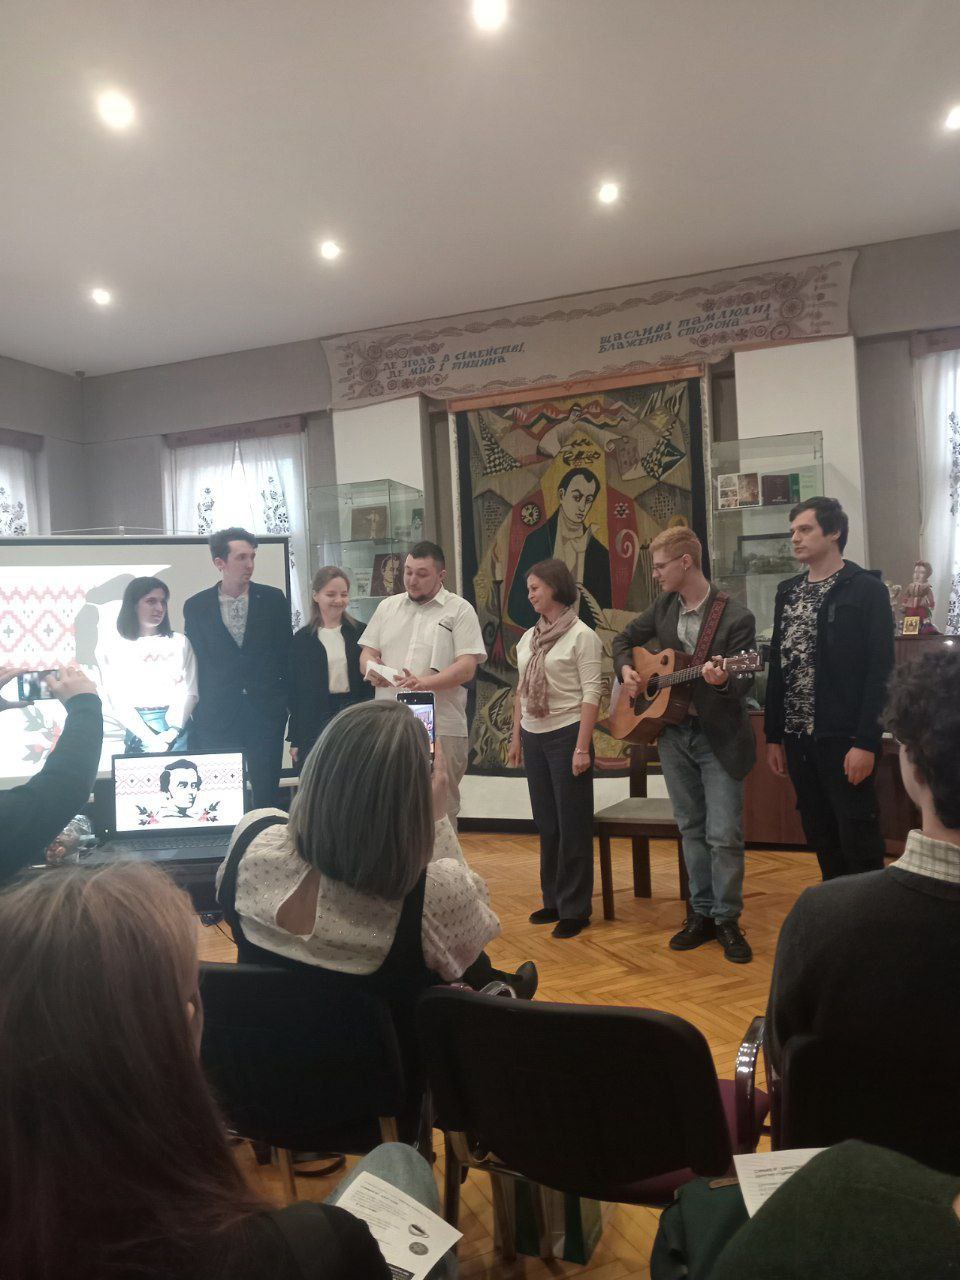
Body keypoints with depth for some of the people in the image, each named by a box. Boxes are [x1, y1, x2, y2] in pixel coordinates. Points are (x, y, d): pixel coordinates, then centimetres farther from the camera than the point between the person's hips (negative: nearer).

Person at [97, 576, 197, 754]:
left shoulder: (179, 642, 10)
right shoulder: (113, 649, 5)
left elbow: (189, 692, 1)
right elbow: (117, 702, -2)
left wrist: (173, 731, -12)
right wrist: (150, 738, -12)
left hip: (177, 732, 1)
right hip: (138, 730, -1)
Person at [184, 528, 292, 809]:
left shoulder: (273, 599, 4)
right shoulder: (195, 606, 3)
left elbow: (284, 653, 7)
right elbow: (195, 663, 7)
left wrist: (281, 699, 3)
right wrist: (199, 711, 4)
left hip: (266, 712, 0)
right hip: (217, 716, 0)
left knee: (265, 793, 2)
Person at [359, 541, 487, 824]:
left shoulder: (460, 610, 2)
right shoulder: (388, 607, 16)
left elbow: (467, 668, -7)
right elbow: (367, 653, 16)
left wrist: (424, 683, -23)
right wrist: (371, 669, -9)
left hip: (441, 728, -4)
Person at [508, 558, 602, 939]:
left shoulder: (581, 635, -7)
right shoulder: (528, 638, 12)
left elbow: (591, 693, -12)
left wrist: (582, 747, -17)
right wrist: (516, 738, 13)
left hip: (566, 735, -6)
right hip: (533, 737, 6)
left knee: (572, 825, 1)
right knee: (546, 823, 12)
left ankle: (574, 909, 11)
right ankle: (553, 900, 23)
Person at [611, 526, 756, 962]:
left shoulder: (735, 617, -12)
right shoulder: (663, 607, 7)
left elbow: (744, 682, -14)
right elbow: (626, 638, 20)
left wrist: (722, 681, -36)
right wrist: (626, 669, 1)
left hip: (719, 738, -5)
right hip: (673, 733, 6)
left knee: (724, 835, -4)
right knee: (692, 829, 13)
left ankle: (727, 920, 13)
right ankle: (702, 913, 25)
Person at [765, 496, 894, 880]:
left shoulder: (866, 590, -6)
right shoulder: (787, 592, 12)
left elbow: (880, 672, -11)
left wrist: (866, 743, -16)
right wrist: (774, 737, 11)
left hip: (844, 740, -6)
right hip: (797, 739, 6)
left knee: (858, 841, 0)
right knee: (821, 839, 12)